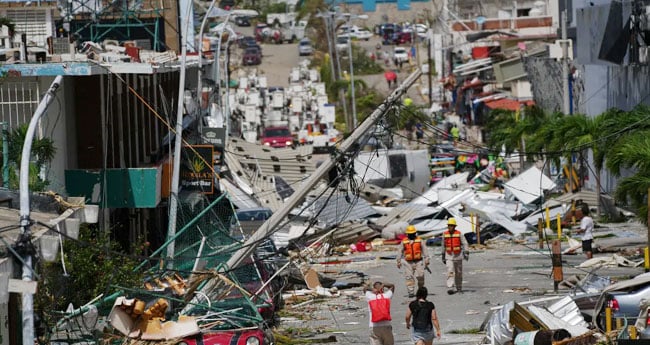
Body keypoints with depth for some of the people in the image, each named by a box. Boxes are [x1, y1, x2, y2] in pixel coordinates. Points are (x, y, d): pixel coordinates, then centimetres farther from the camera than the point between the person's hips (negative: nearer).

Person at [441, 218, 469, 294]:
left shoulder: (459, 234, -6)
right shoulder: (445, 234, 0)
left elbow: (464, 243, -7)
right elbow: (443, 246, 11)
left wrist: (466, 253, -18)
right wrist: (443, 256, 14)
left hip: (458, 256, 0)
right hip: (449, 256, 0)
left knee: (458, 273, 10)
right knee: (450, 272, -15)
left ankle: (459, 288, 22)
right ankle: (450, 288, -23)